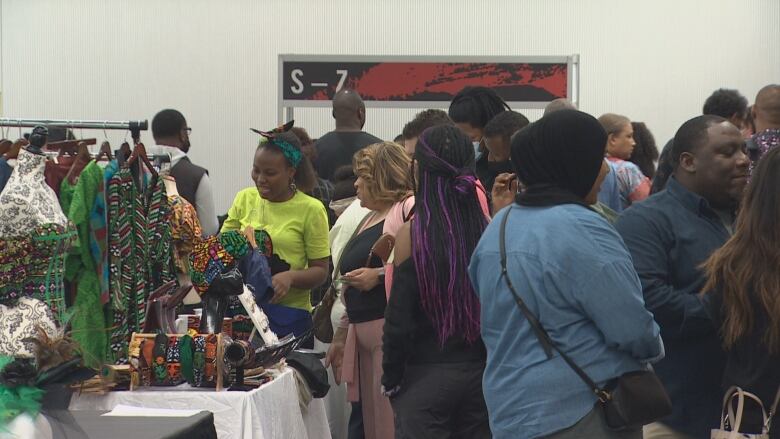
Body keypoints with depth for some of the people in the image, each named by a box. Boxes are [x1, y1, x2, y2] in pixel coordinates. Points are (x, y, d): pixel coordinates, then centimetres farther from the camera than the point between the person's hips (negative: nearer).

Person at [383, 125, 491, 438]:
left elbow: (399, 318, -10)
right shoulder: (486, 229, -3)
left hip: (427, 376, -4)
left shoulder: (412, 234, -12)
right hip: (482, 373, 4)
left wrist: (391, 380, 2)